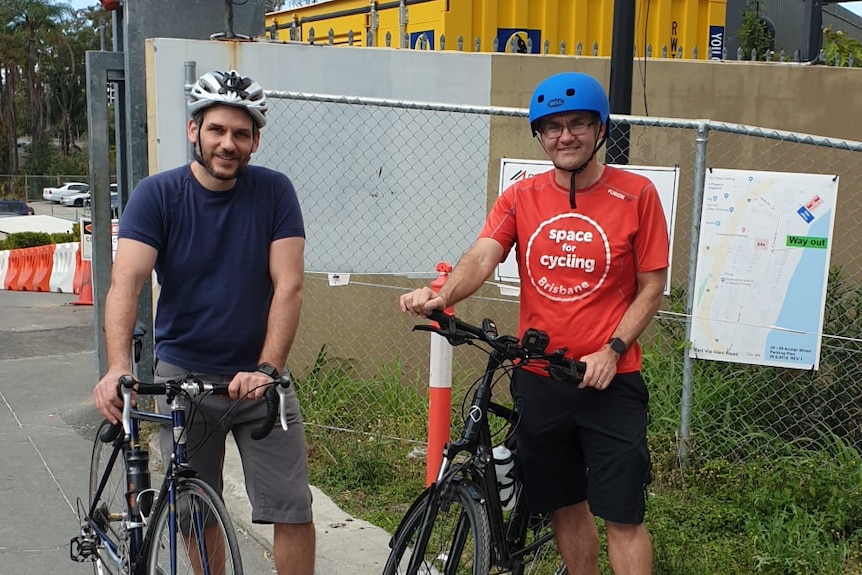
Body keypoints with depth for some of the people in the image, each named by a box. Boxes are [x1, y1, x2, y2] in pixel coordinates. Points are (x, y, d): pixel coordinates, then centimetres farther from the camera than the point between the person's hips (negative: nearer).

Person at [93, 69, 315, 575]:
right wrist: (118, 367, -34)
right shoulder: (157, 195, -7)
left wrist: (266, 370, -25)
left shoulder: (274, 192, -6)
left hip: (258, 378, 0)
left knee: (294, 511, -2)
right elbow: (127, 282, -19)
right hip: (183, 376, 0)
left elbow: (288, 286, -13)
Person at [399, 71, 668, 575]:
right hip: (538, 378, 3)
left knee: (622, 515, 0)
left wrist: (612, 350, -15)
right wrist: (440, 296, -33)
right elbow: (481, 257, -13)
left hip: (609, 379, -3)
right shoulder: (521, 198, 2)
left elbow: (652, 287, -3)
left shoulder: (636, 195, -5)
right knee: (565, 504, 17)